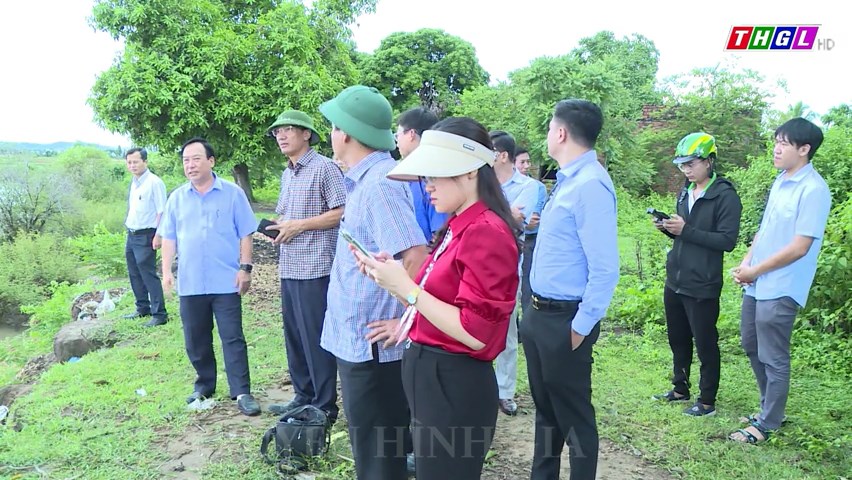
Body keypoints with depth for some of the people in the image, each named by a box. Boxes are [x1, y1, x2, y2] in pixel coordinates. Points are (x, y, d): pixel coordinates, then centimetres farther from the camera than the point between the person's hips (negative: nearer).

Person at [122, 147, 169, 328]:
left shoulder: (154, 182, -13)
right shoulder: (134, 183, 13)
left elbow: (161, 211, -17)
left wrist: (158, 236, -20)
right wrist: (128, 228, 16)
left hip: (145, 236, -9)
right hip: (131, 235, 9)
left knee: (148, 274, -8)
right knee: (134, 274, 16)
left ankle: (159, 314, -2)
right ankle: (143, 308, 29)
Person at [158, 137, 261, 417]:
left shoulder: (232, 193, -1)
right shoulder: (177, 198, 8)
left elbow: (245, 234, 0)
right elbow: (169, 238, 11)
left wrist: (245, 268, -7)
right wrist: (166, 270, 1)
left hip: (226, 281, -3)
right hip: (190, 284, 4)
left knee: (233, 338, -2)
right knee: (196, 341, 13)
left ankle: (242, 393, 3)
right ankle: (204, 386, 29)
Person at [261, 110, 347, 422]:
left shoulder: (324, 168, -8)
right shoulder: (286, 174, 18)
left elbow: (341, 213, -15)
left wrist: (299, 225, -14)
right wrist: (277, 227, 3)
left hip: (315, 268, -8)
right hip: (289, 268, 9)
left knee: (316, 339, -1)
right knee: (294, 337, 15)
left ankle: (325, 406, 11)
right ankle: (303, 397, 29)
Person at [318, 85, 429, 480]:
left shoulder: (379, 183, -21)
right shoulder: (365, 179, 10)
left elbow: (417, 258, -29)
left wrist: (405, 320, -19)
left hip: (369, 343, -10)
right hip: (358, 340, 10)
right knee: (388, 448, 23)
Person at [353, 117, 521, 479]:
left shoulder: (487, 232, -20)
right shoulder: (456, 230, 9)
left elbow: (475, 334, -24)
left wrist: (406, 287, -21)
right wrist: (393, 279, -1)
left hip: (455, 386, -9)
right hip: (431, 377, 9)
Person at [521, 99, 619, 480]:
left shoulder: (590, 185, -21)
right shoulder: (567, 180, 8)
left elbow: (605, 270, -25)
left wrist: (581, 327, -18)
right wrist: (536, 311, 13)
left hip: (564, 320, -9)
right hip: (540, 314, 9)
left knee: (573, 416, 9)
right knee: (544, 407, 23)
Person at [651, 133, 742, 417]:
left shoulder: (725, 196, -12)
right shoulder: (685, 193, 10)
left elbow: (727, 241, -18)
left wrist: (686, 230, -23)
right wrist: (667, 228, -2)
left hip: (702, 286, -7)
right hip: (674, 281, 8)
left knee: (705, 344, 5)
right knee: (678, 340, 18)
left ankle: (707, 402, 18)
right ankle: (680, 390, 34)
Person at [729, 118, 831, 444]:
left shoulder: (813, 190, -17)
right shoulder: (780, 182, 9)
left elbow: (799, 248, -19)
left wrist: (755, 271, -12)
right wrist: (746, 263, 2)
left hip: (780, 290, -9)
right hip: (757, 284, 9)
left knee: (773, 359, 4)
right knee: (752, 347, 19)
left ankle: (767, 425, 20)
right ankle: (770, 409, 37)